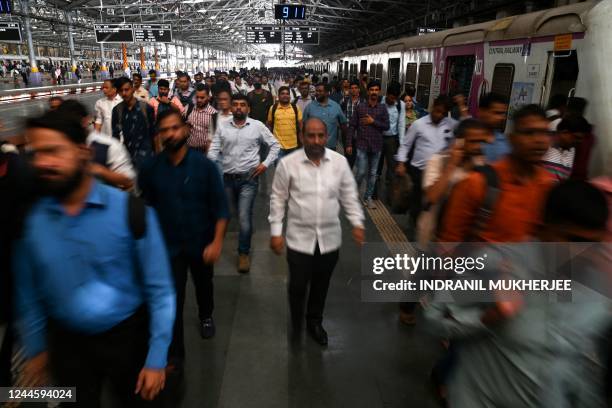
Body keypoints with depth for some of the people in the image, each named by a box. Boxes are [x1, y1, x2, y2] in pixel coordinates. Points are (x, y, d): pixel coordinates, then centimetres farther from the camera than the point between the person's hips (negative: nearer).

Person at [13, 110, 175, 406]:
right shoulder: (28, 219, -9)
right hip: (66, 345, 2)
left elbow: (159, 289, -15)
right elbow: (27, 293, 4)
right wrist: (35, 348, 10)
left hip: (128, 337, -1)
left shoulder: (131, 212, -19)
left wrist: (157, 358, -14)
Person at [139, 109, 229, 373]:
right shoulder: (151, 168, -10)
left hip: (201, 243, 1)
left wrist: (217, 242, -20)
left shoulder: (204, 166, -14)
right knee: (172, 301, -1)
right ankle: (174, 356, 16)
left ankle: (206, 316, 57)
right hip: (168, 245, 0)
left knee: (203, 285, 25)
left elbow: (220, 207, -12)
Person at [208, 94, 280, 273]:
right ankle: (248, 231, 45)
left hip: (249, 178, -3)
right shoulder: (222, 128, 4)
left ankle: (244, 253, 7)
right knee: (241, 214, 17)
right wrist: (211, 164, -20)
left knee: (244, 216, -8)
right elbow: (213, 149, 0)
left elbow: (275, 145, 5)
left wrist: (265, 164, -4)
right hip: (228, 177, 3)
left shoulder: (257, 126, -1)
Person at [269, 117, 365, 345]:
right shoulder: (288, 164, -10)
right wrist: (275, 231, -5)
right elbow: (278, 199, -3)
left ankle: (314, 322, 42)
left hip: (330, 238, 2)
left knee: (321, 285, 18)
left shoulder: (339, 162, -3)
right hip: (299, 238, -2)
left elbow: (349, 196, 6)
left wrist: (357, 223, -2)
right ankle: (296, 325, 37)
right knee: (298, 285, 9)